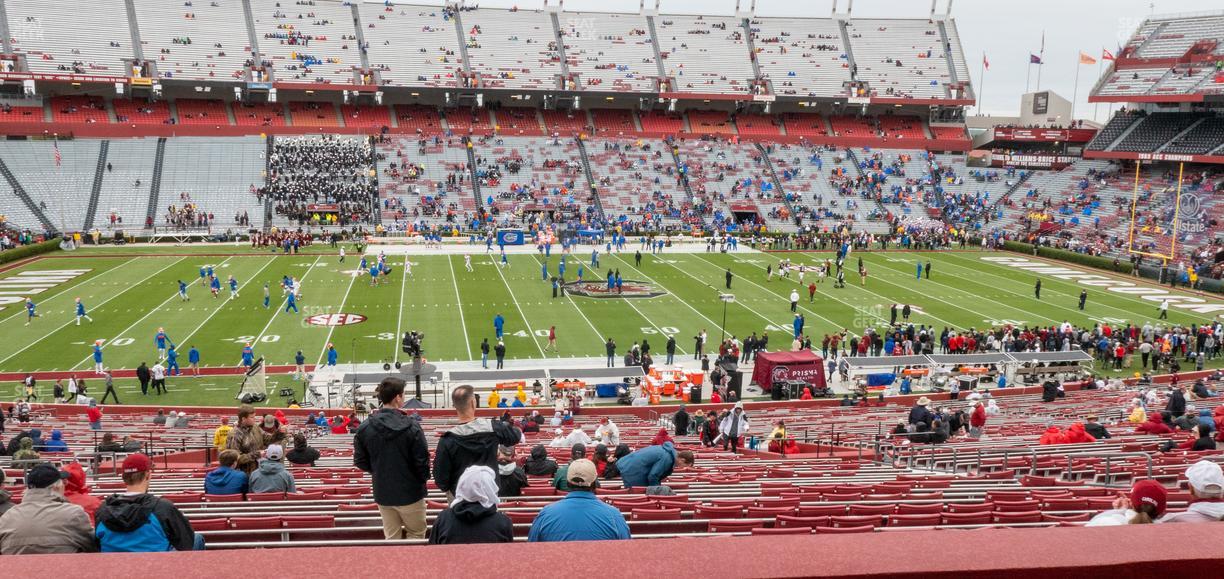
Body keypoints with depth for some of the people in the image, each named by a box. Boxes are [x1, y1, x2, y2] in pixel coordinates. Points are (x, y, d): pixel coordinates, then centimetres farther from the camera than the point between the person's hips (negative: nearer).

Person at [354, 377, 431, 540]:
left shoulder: (364, 428, -7)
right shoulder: (411, 426, -19)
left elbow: (360, 462, 0)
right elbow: (422, 461, -14)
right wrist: (423, 478, 7)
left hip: (382, 494, 4)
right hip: (410, 492, -4)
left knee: (391, 537, 15)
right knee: (416, 534, 13)